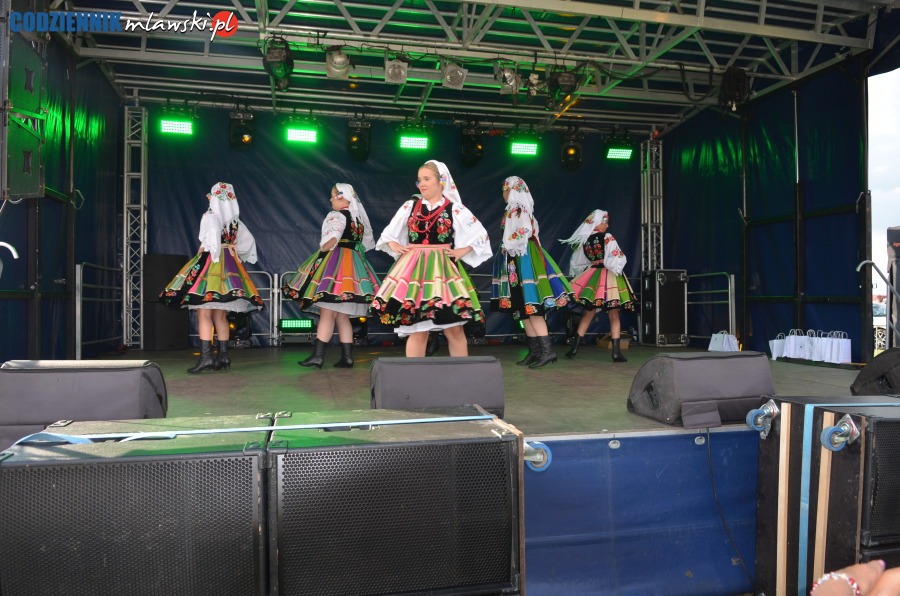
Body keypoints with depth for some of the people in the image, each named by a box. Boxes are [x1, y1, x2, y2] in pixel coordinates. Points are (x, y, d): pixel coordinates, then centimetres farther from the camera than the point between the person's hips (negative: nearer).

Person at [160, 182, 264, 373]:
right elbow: (249, 241, 20)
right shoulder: (235, 220, 14)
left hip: (211, 263, -7)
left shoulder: (210, 216, -5)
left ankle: (206, 356, -14)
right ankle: (223, 357, 10)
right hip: (230, 265, 7)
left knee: (204, 313, -8)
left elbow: (213, 236, -24)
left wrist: (204, 250, -11)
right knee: (220, 315, 10)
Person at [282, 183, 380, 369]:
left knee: (327, 312, -9)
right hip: (353, 265, 9)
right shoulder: (359, 217, 18)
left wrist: (322, 250, -11)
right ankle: (347, 357, 9)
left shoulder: (337, 215, -7)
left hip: (334, 263, -9)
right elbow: (368, 242, 24)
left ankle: (318, 355, -8)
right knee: (342, 316, 10)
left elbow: (333, 238, -25)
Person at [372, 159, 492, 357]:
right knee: (417, 330, 2)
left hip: (443, 269, -1)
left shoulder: (455, 210, 1)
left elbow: (481, 236, 8)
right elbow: (389, 233, 21)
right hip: (414, 269, 2)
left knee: (454, 329, -1)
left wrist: (461, 252, -1)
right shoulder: (410, 206, 8)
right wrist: (395, 246, 4)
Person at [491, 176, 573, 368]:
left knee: (530, 306, -14)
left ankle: (547, 350, -17)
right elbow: (532, 230, 21)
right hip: (518, 260, 10)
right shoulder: (519, 209, 19)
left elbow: (525, 231, -22)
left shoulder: (516, 210, -8)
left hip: (524, 259, -10)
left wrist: (509, 246, -9)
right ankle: (535, 350, 9)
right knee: (523, 308, 8)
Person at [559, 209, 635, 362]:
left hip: (591, 277, 5)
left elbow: (576, 263, 13)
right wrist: (617, 268, 5)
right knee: (614, 315, 2)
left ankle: (574, 349, 12)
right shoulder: (608, 238, -11)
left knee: (588, 313, 13)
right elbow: (617, 259, -14)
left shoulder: (583, 240, 4)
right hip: (609, 277, -4)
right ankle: (616, 352, 0)